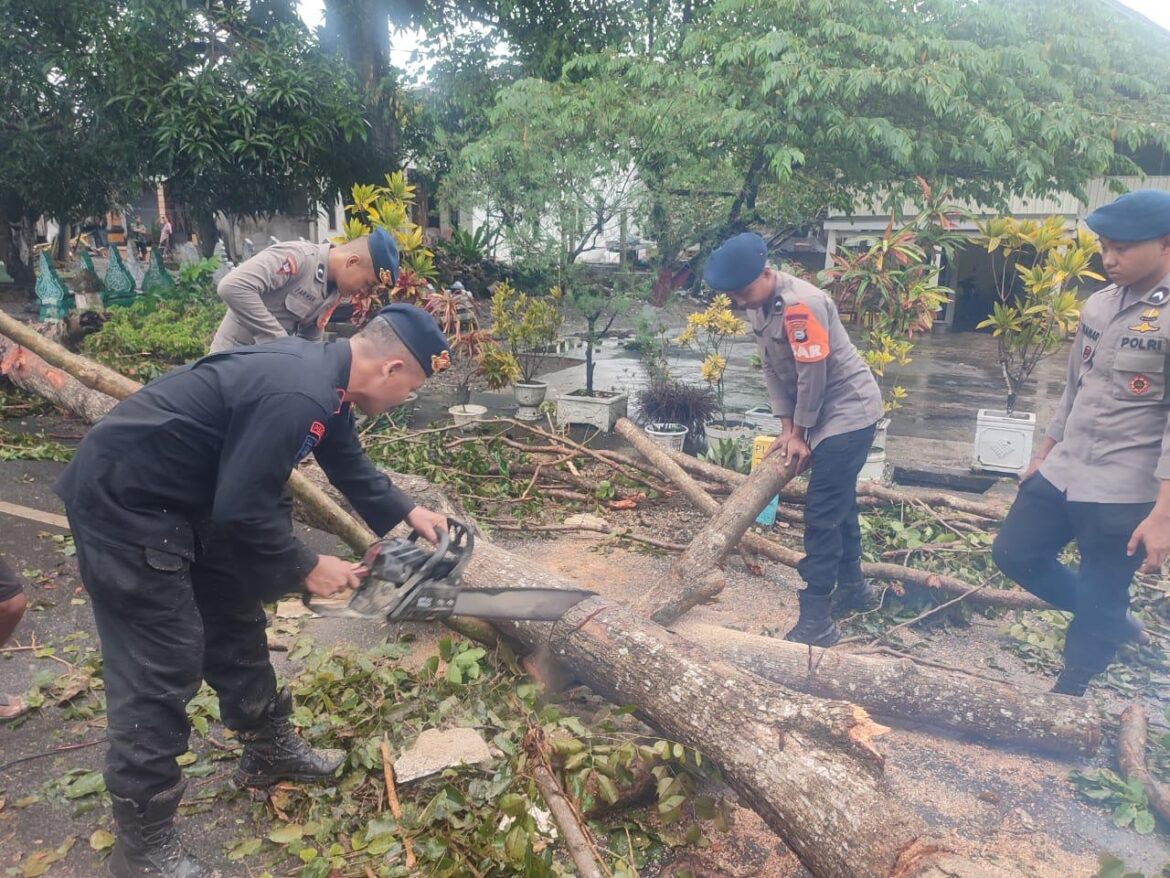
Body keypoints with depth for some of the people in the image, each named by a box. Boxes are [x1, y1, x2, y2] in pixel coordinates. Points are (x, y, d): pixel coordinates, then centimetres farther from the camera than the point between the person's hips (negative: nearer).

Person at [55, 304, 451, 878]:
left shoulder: (323, 377, 1)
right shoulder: (297, 395, -30)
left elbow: (348, 464, 17)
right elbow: (244, 508, -26)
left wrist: (408, 513, 15)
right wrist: (306, 568, -12)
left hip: (180, 497, 10)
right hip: (123, 503, -10)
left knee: (234, 621, 18)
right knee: (163, 665, -4)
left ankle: (269, 749, 36)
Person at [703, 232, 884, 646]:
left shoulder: (801, 304, -26)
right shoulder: (759, 307, 2)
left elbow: (812, 375, -23)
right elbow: (772, 368, 5)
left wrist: (800, 435, -13)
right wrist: (786, 428, 0)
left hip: (849, 410, -9)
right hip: (823, 412, 9)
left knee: (822, 515, -11)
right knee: (838, 502, 21)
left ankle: (816, 622, -5)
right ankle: (852, 585, 40)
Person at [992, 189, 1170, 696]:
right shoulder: (1098, 304, 6)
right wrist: (1043, 454, 19)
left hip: (1125, 492, -7)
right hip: (1063, 471, 7)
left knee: (1097, 602, 5)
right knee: (1014, 553, 14)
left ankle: (1066, 699, 25)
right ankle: (1113, 621, 35)